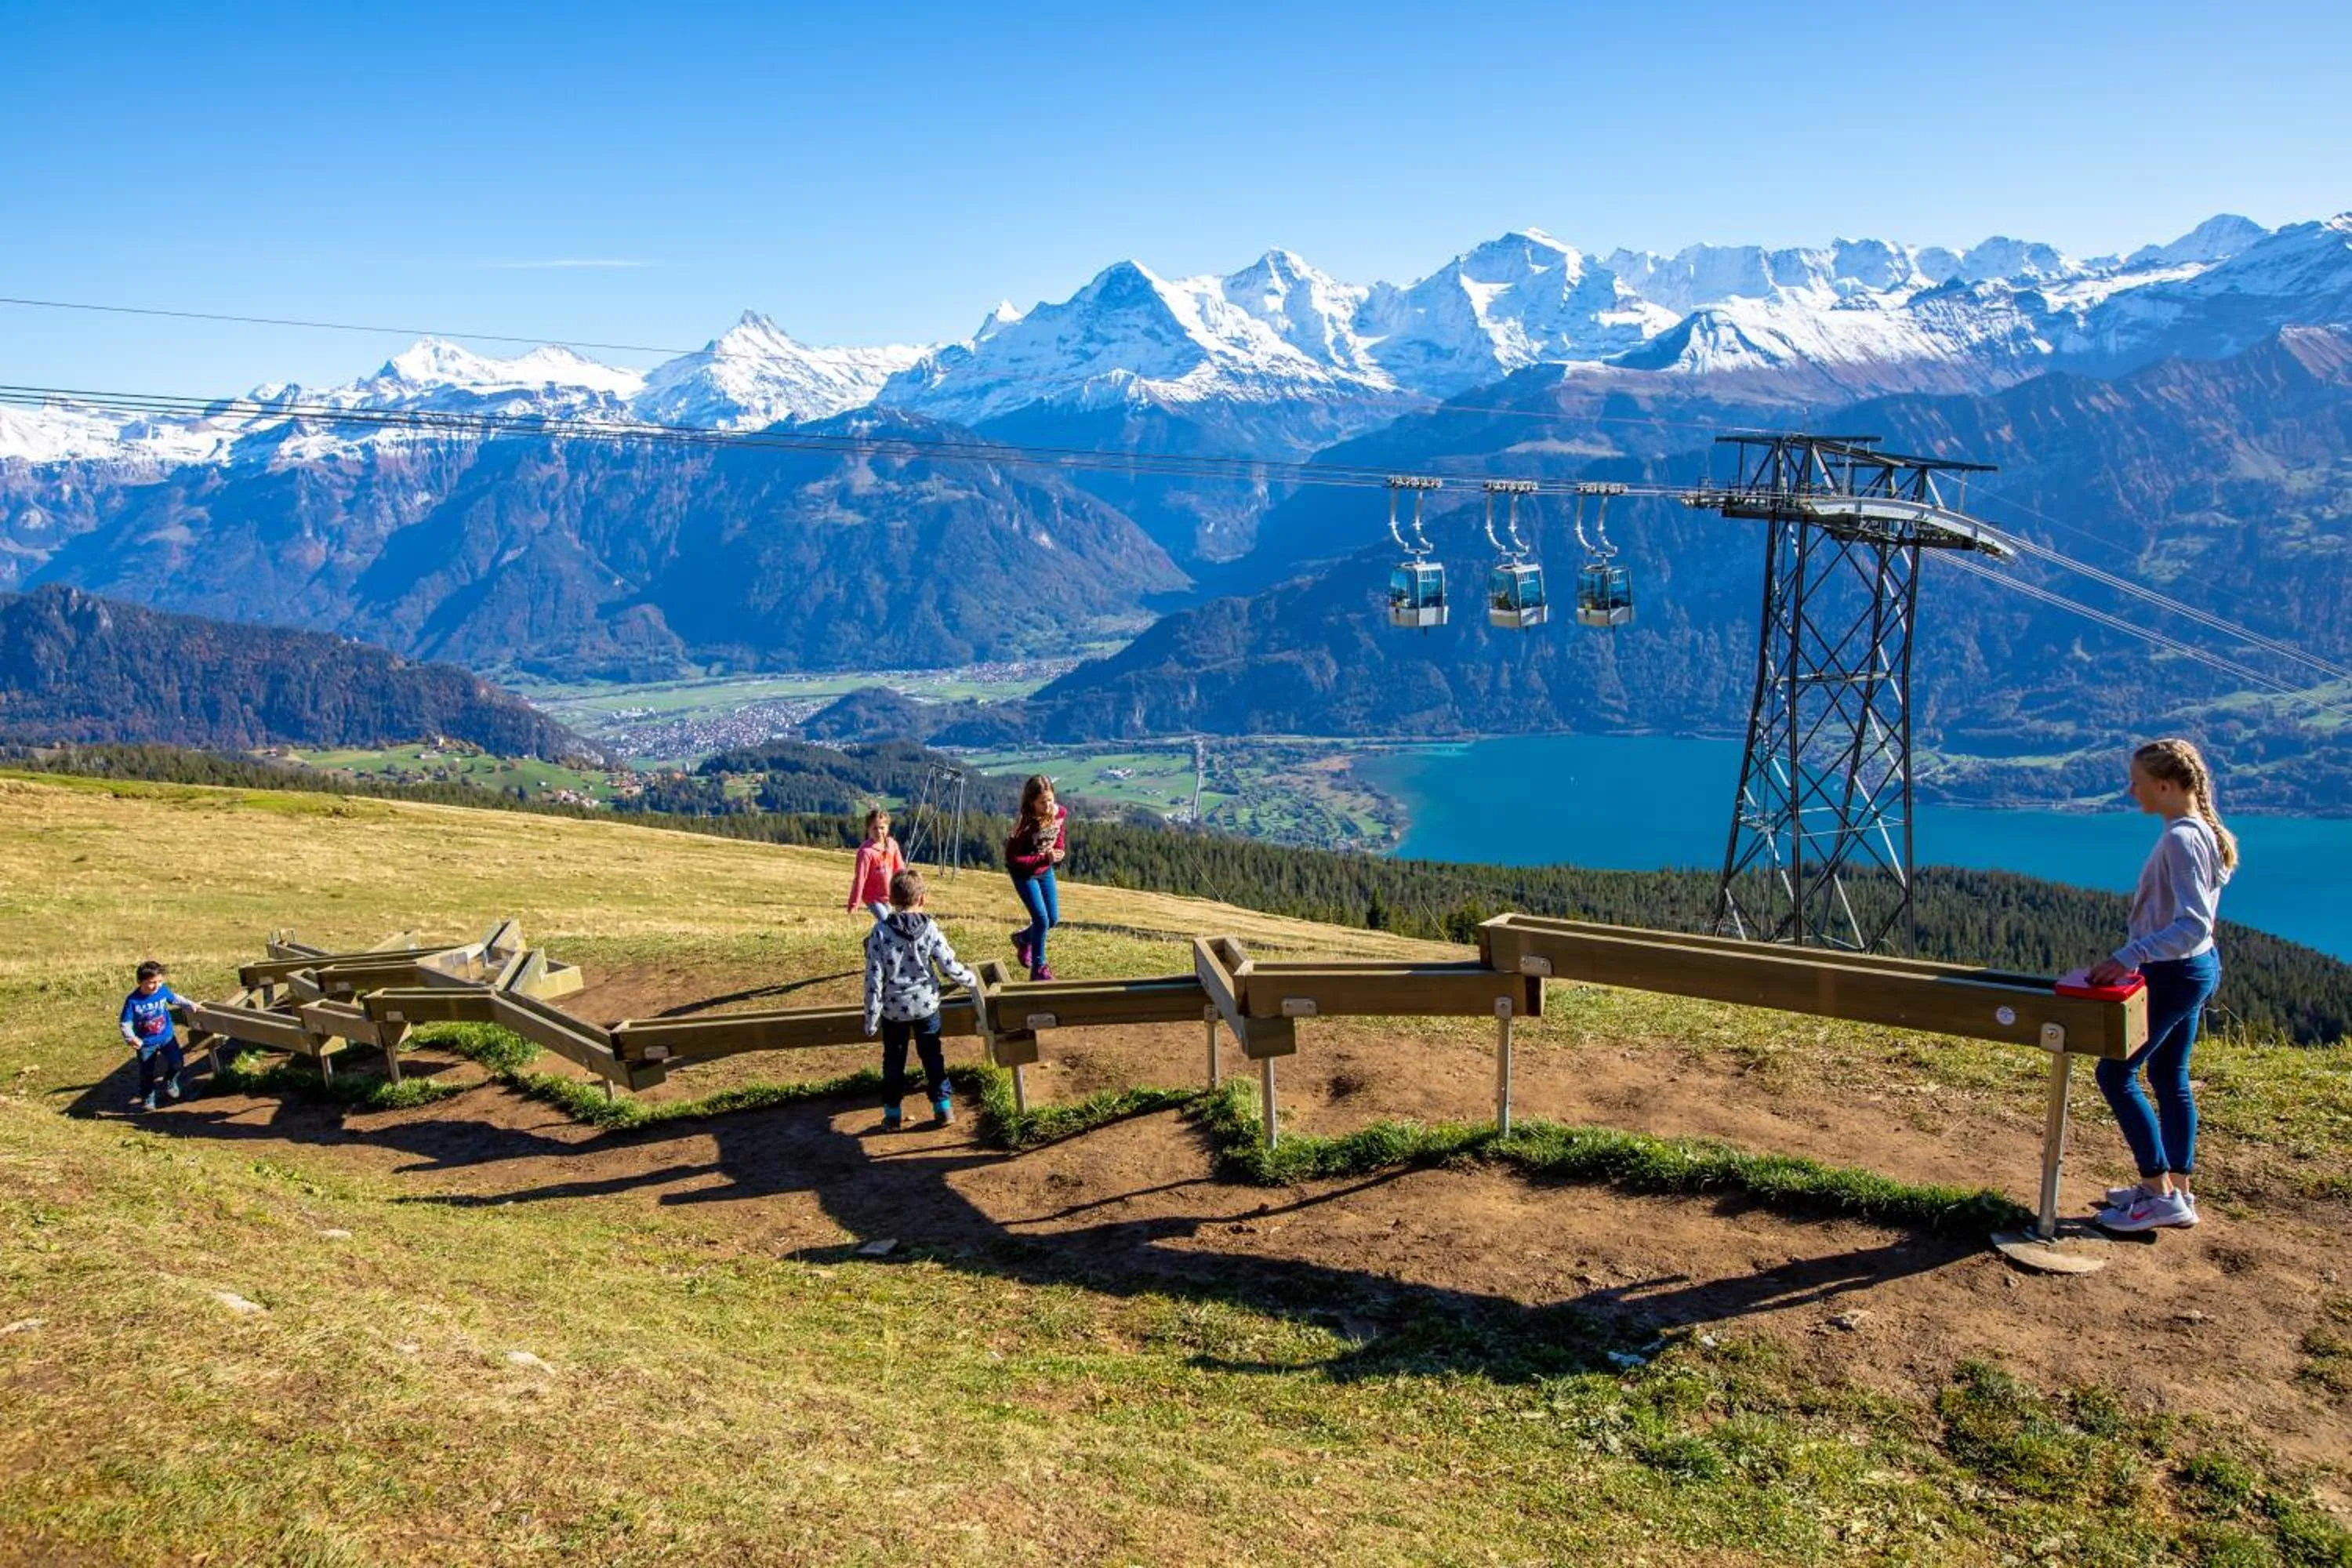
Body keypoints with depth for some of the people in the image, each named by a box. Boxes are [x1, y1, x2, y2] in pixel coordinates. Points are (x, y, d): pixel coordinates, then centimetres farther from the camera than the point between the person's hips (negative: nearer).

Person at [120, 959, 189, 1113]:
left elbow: (174, 999, 10)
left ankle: (170, 1083, 33)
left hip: (167, 1037, 3)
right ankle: (147, 1100, 24)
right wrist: (131, 1038, -33)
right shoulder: (132, 1001, -23)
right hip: (146, 1043, -3)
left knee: (177, 1063, 2)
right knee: (147, 1073, 6)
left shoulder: (163, 990, -13)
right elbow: (125, 1023, -18)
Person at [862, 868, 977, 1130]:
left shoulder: (880, 932, -14)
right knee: (932, 1056, 15)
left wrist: (870, 1019, -7)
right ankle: (943, 1108, 18)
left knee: (893, 1060, 13)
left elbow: (874, 978, -14)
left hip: (893, 1009, -1)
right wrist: (971, 980, 14)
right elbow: (950, 966, -8)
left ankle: (892, 1115, 18)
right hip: (926, 1005, 1)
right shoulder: (930, 929, -11)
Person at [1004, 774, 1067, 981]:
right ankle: (1038, 968, 8)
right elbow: (1012, 858, -27)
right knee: (1042, 920, -9)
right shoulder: (1025, 824, -32)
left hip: (1046, 871, 6)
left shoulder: (1061, 813, -16)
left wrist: (1059, 852, -17)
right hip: (1024, 874, -6)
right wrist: (1044, 858, -33)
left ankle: (1023, 938, 42)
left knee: (1053, 919, 11)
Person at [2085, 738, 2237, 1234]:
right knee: (2170, 1076, 17)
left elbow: (2192, 925, -30)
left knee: (2116, 1072, -1)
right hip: (2197, 968, 10)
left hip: (2174, 973, -10)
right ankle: (2176, 1190, 25)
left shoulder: (2180, 839, -22)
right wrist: (2141, 956, 17)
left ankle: (2160, 1194, 4)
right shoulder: (2200, 830, 8)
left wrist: (2129, 957, -35)